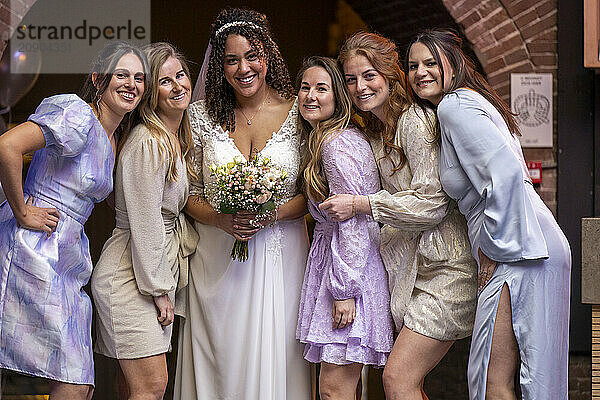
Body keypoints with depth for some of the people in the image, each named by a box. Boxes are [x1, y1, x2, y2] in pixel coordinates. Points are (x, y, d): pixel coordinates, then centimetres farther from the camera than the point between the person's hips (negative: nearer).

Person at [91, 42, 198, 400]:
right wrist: (159, 290, -15)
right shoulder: (147, 143, -16)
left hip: (162, 269, 9)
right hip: (131, 276, -9)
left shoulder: (178, 139, 12)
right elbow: (145, 223, -18)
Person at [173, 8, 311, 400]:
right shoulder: (203, 115, 2)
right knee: (221, 364, 3)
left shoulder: (297, 112, -1)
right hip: (218, 260, 1)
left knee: (275, 362, 1)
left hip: (280, 254, -1)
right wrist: (222, 220, -14)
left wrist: (272, 214, -16)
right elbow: (189, 194, 5)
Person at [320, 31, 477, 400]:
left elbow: (431, 203, -18)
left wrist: (360, 205, -14)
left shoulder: (415, 120, -13)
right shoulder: (378, 132, 16)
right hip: (417, 266, 9)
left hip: (447, 267, -9)